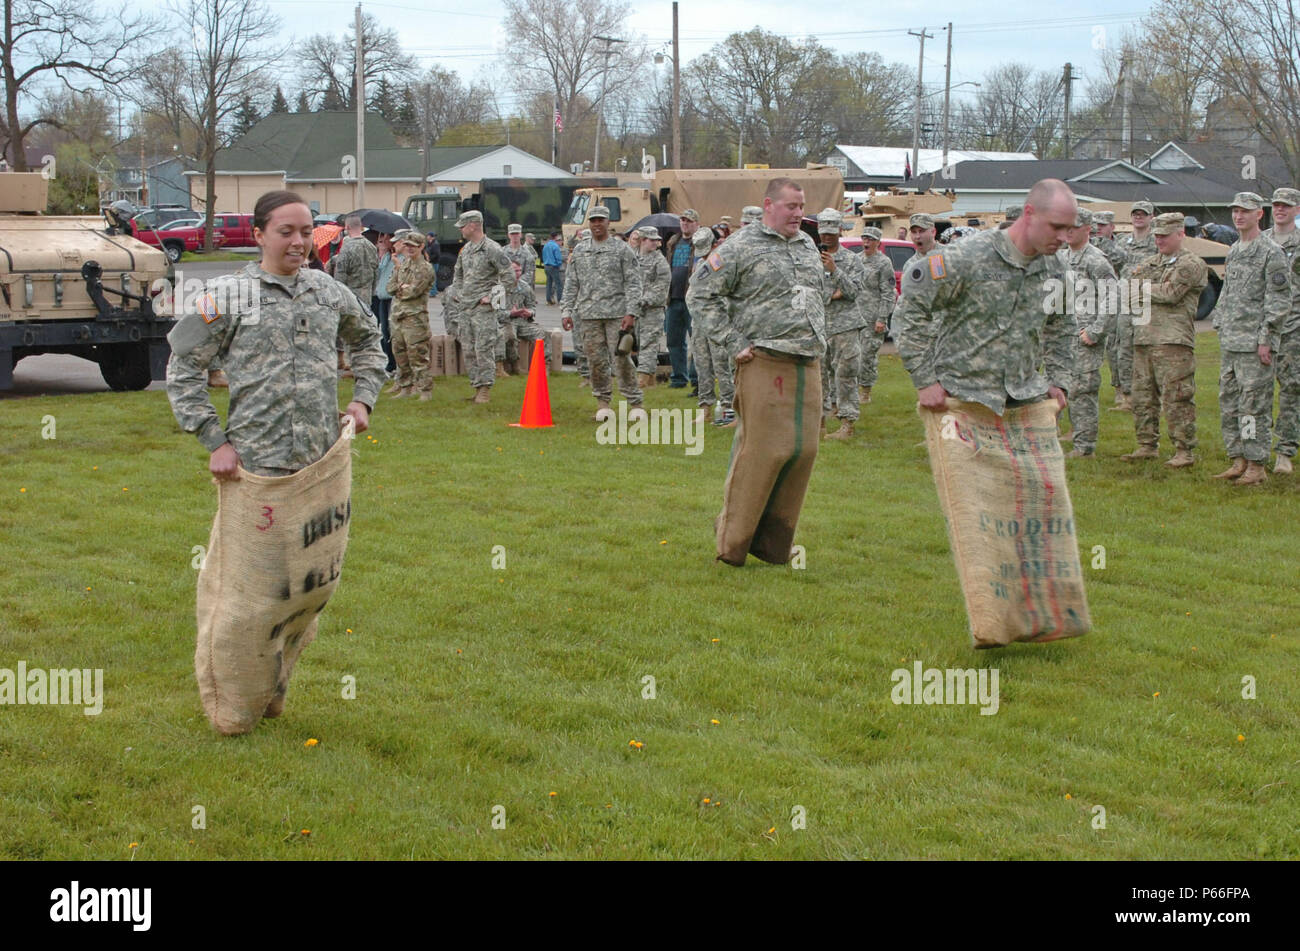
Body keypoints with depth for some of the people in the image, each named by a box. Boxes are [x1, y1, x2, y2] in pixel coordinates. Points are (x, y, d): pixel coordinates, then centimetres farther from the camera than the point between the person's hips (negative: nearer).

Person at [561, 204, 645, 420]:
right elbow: (571, 283, 15)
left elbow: (633, 283, -1)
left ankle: (635, 402, 1)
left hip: (617, 313, -3)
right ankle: (602, 402, 14)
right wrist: (567, 311, 7)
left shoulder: (622, 250, 2)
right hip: (589, 313, 3)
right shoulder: (579, 251, 13)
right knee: (596, 359, 4)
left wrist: (631, 313, -10)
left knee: (622, 358, -6)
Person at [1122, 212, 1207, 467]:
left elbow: (1171, 293, -13)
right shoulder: (1149, 263, 21)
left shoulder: (1192, 264, -1)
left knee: (1177, 398, -9)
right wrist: (1156, 292, -4)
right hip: (1143, 338, 7)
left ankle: (1184, 451, -6)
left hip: (1173, 341, -7)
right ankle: (1147, 445, 20)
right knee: (1142, 396, 10)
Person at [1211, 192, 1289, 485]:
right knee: (1229, 403, 9)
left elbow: (1279, 301, -11)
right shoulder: (1233, 251, 16)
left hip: (1254, 343, -8)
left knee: (1254, 405, -7)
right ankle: (1238, 461, 16)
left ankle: (1257, 465, -2)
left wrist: (1265, 339, -15)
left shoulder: (1271, 252, -8)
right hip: (1229, 343, 8)